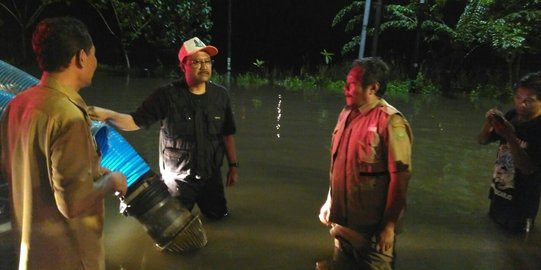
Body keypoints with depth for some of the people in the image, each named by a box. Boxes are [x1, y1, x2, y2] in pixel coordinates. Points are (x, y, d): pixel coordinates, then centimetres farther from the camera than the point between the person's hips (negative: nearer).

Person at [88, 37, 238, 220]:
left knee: (218, 215, 23)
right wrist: (107, 115, -34)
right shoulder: (167, 96, -18)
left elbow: (227, 134, 2)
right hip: (177, 179, -3)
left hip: (211, 176, 4)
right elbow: (136, 121, -16)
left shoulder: (220, 95, -6)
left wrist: (233, 165, 4)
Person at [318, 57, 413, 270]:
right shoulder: (346, 114, 4)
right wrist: (330, 200, 15)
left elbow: (400, 177, -18)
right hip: (343, 222, 7)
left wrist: (389, 225, -17)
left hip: (373, 227, -7)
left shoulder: (390, 122, -18)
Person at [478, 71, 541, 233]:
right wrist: (488, 123, -20)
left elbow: (528, 168, -26)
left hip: (521, 203, -5)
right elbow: (483, 141, 1)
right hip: (498, 193, 5)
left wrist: (511, 138, -37)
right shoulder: (512, 116, -5)